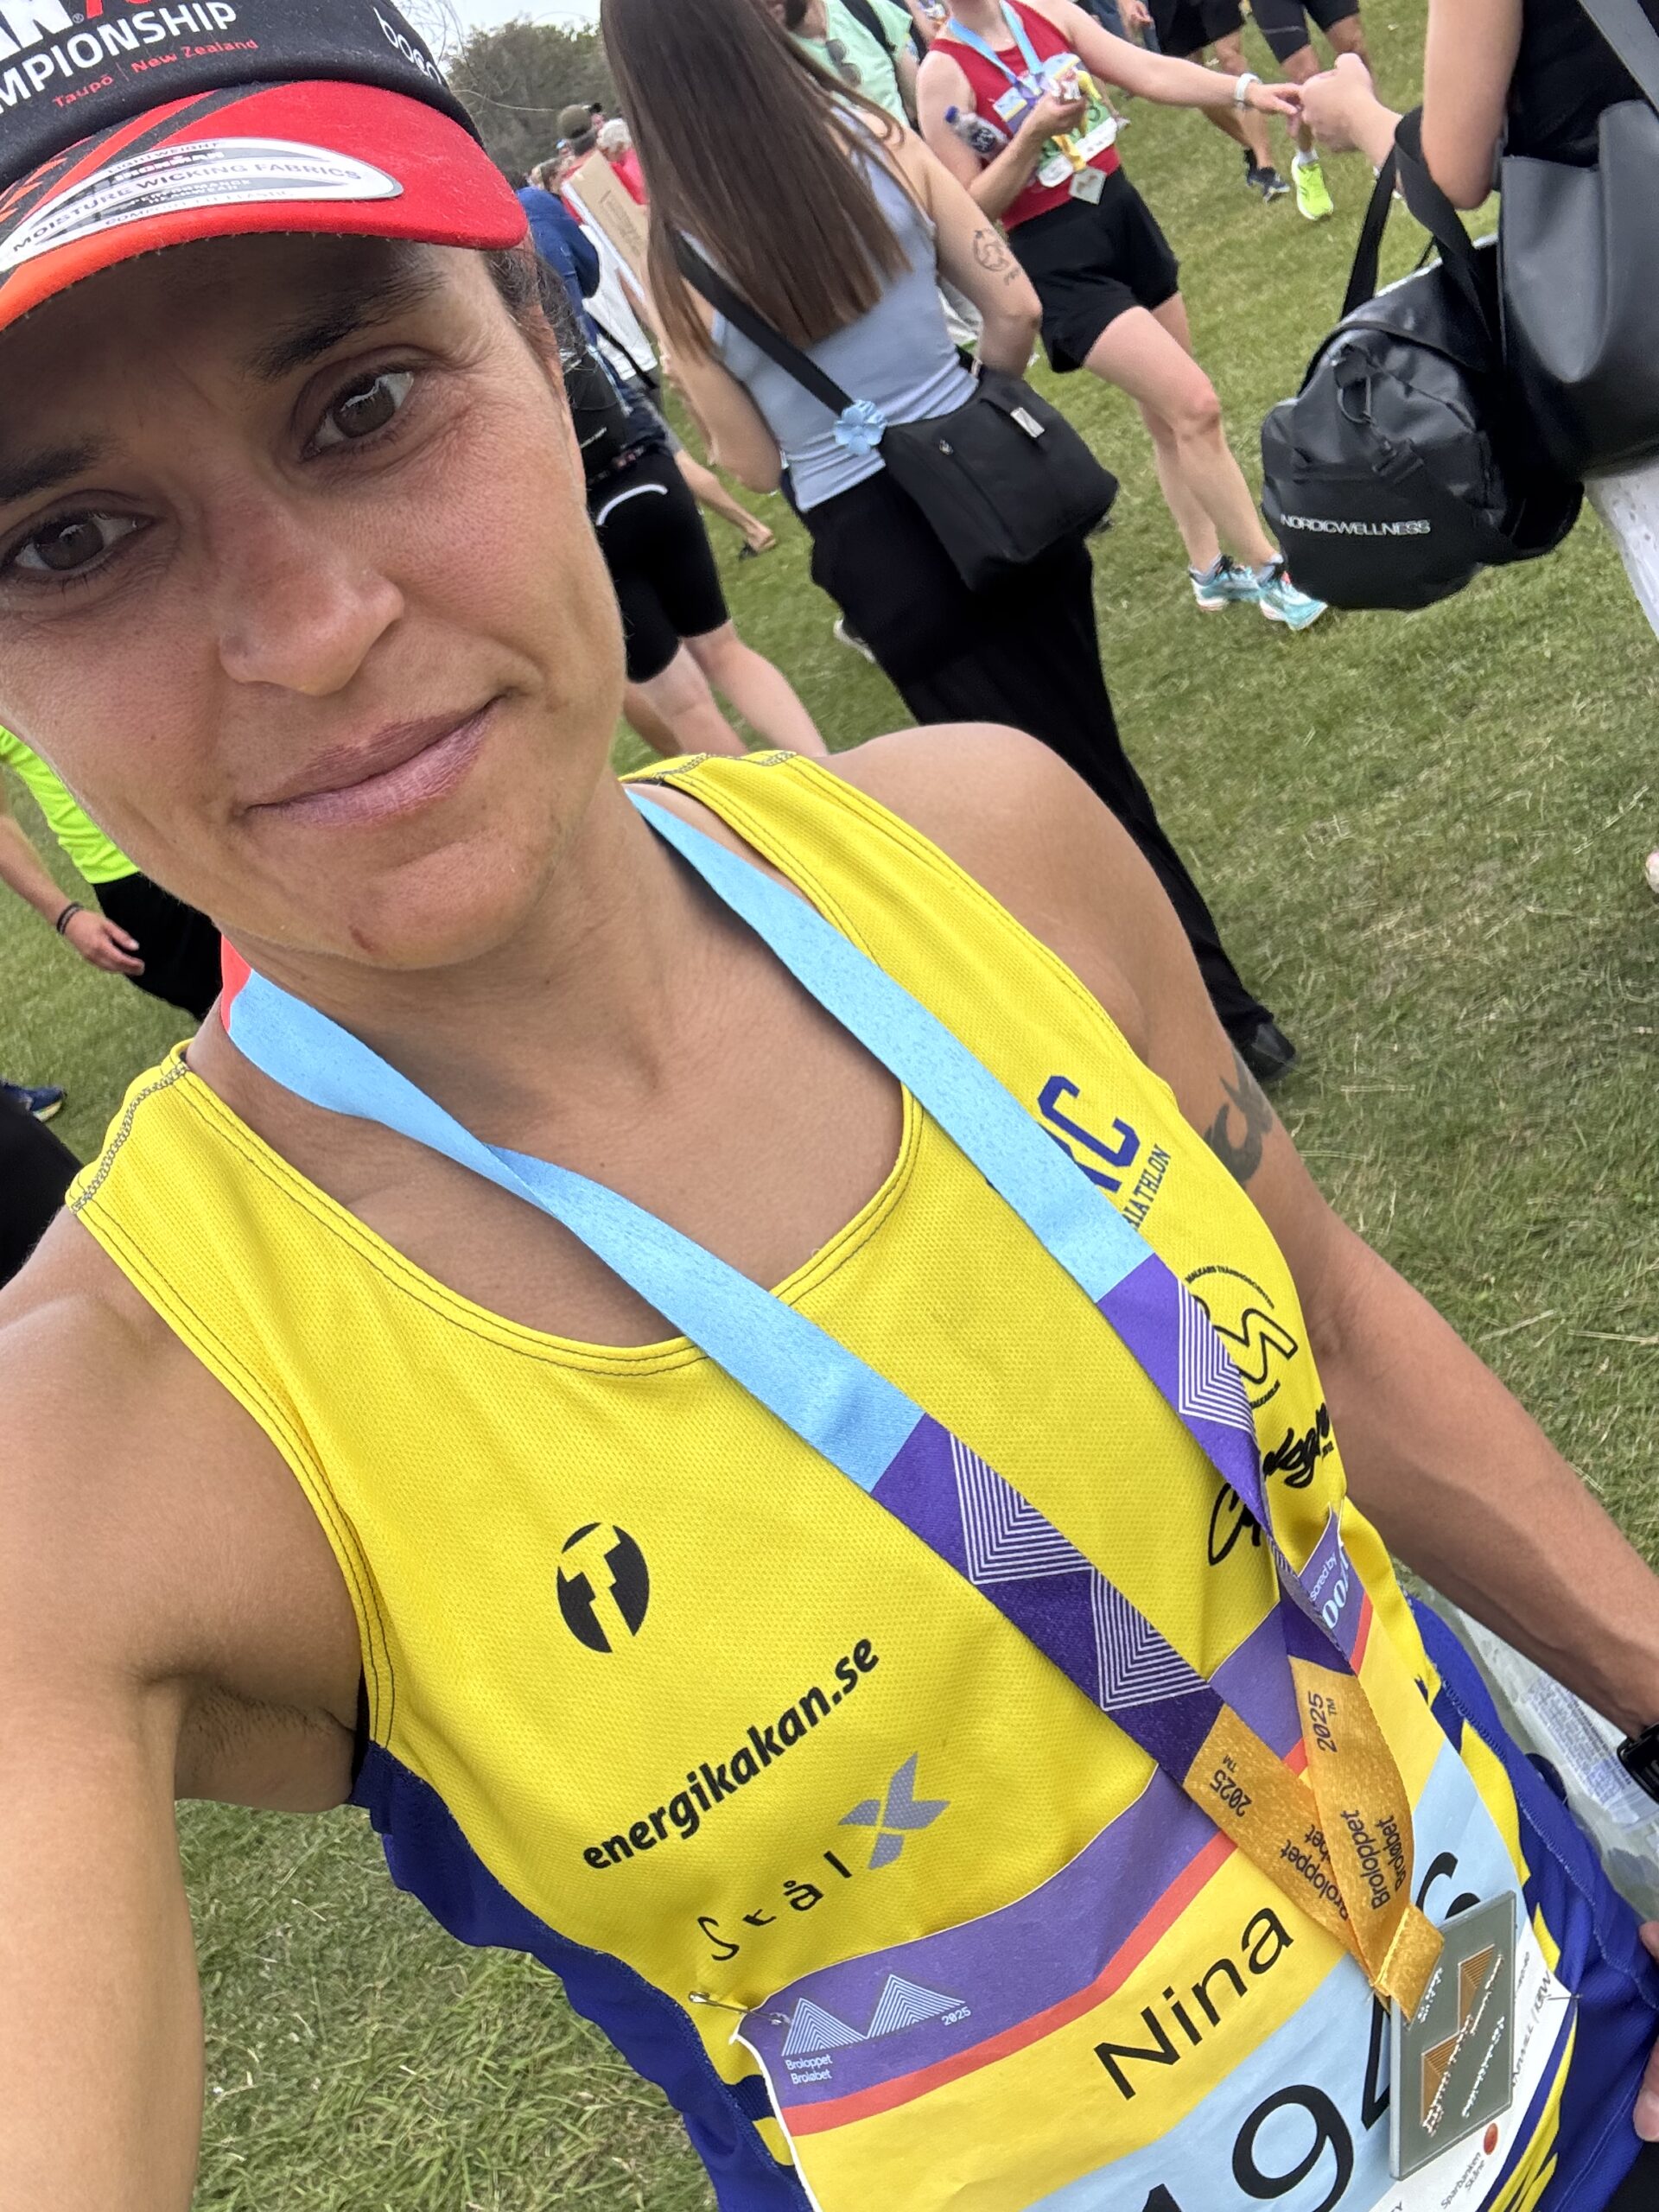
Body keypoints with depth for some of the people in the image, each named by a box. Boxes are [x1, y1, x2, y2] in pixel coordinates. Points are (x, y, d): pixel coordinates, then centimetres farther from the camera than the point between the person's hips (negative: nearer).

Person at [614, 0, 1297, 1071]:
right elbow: (1016, 310, -2)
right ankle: (1224, 1002, 32)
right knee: (1095, 753, 21)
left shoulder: (678, 257, -12)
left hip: (877, 550, -3)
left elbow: (754, 463, -4)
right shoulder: (878, 139, -6)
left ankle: (1218, 1011, 25)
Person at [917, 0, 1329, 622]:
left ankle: (1211, 568, 31)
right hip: (1058, 261, -7)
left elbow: (1149, 71, 0)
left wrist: (1245, 90, -11)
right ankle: (1268, 571, 2)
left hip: (1124, 213, 7)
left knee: (1169, 416, 15)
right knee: (1194, 406, -13)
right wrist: (1033, 133, -23)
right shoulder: (942, 74, -11)